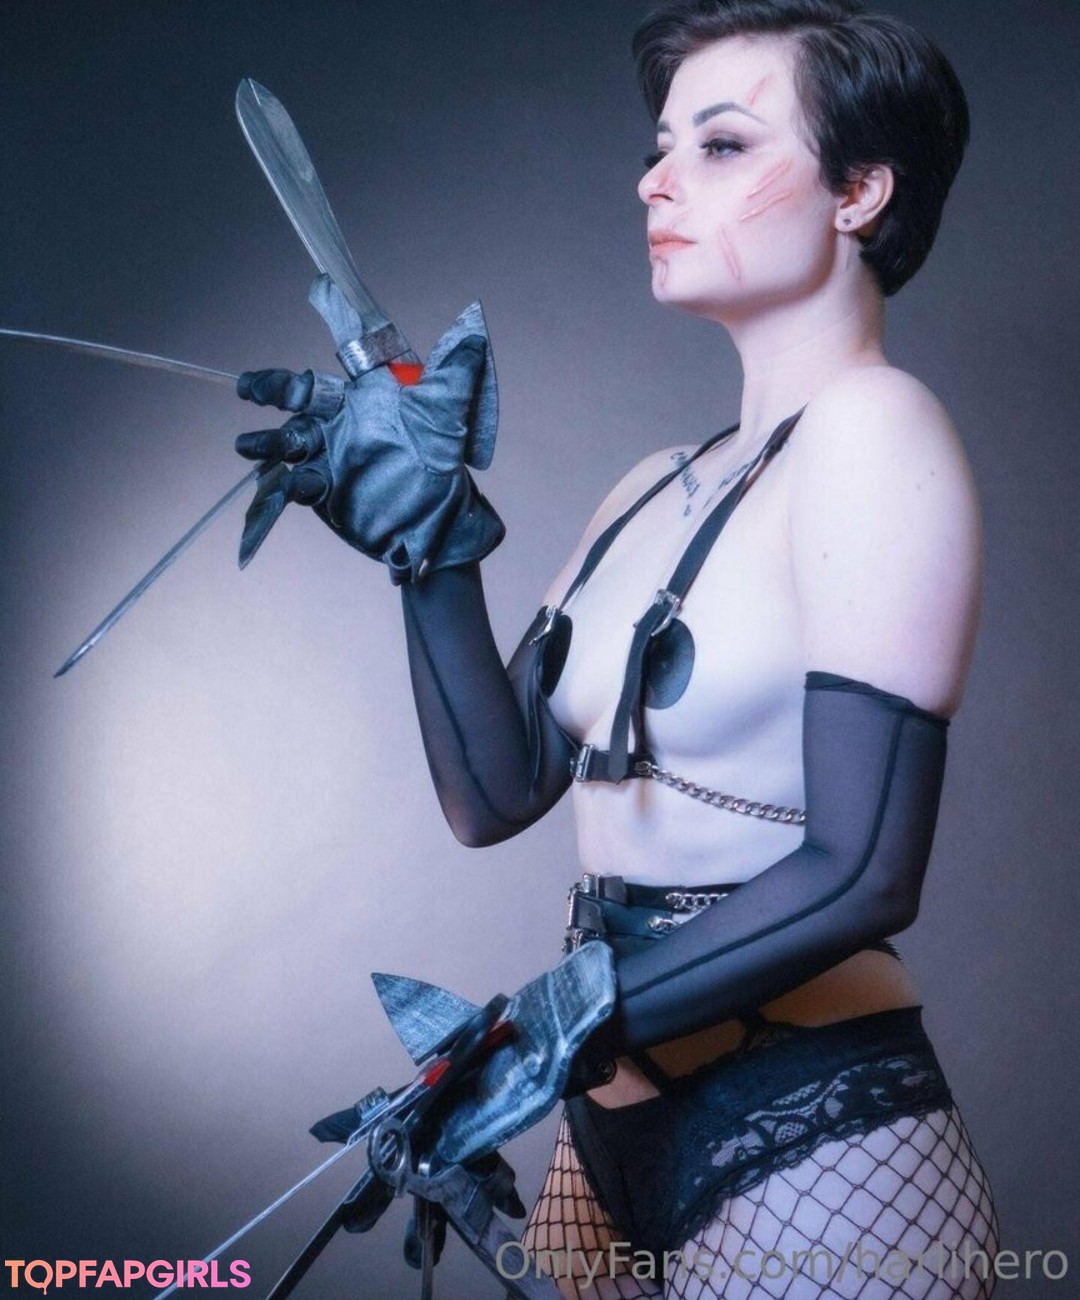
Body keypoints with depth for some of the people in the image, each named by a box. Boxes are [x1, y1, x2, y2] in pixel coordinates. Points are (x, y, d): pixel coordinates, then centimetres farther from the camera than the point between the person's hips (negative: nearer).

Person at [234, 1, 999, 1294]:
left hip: (811, 1152, -7)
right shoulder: (652, 493, 10)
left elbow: (861, 872, -19)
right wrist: (429, 538, -4)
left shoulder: (874, 427, -12)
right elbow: (494, 792, 5)